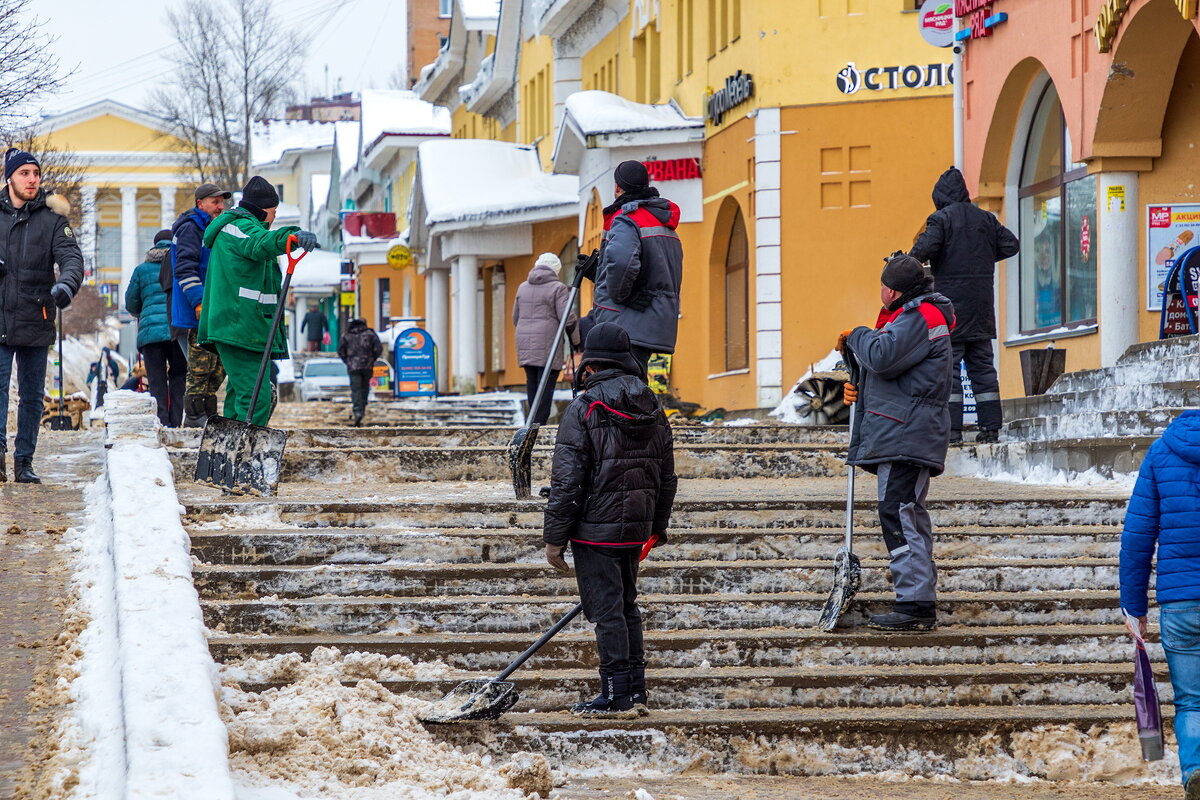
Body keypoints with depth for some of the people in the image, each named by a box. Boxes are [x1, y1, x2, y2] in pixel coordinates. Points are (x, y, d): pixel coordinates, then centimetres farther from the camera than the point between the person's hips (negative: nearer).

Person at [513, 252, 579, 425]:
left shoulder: (523, 287, 14)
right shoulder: (558, 288, -5)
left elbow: (515, 318, 19)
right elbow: (567, 318, -10)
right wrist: (575, 338, 5)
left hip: (525, 344, 6)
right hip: (547, 344, -6)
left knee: (532, 383, 10)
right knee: (546, 385, -6)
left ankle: (532, 424, 8)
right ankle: (539, 424, -12)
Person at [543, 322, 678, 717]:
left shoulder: (584, 410, -13)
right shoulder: (653, 410, 8)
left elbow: (566, 481, -15)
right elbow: (667, 477, 15)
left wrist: (554, 538, -9)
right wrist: (657, 526, 26)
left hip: (596, 528, -7)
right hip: (636, 528, 7)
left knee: (607, 610, -2)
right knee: (626, 606, 17)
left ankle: (616, 696, 0)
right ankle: (635, 692, 20)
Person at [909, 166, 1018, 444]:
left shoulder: (941, 218, -8)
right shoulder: (986, 219, 10)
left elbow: (924, 249, -21)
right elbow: (1011, 245, 12)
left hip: (951, 305, -6)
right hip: (981, 307, 6)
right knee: (982, 366, 10)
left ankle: (952, 428, -8)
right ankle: (991, 427, 9)